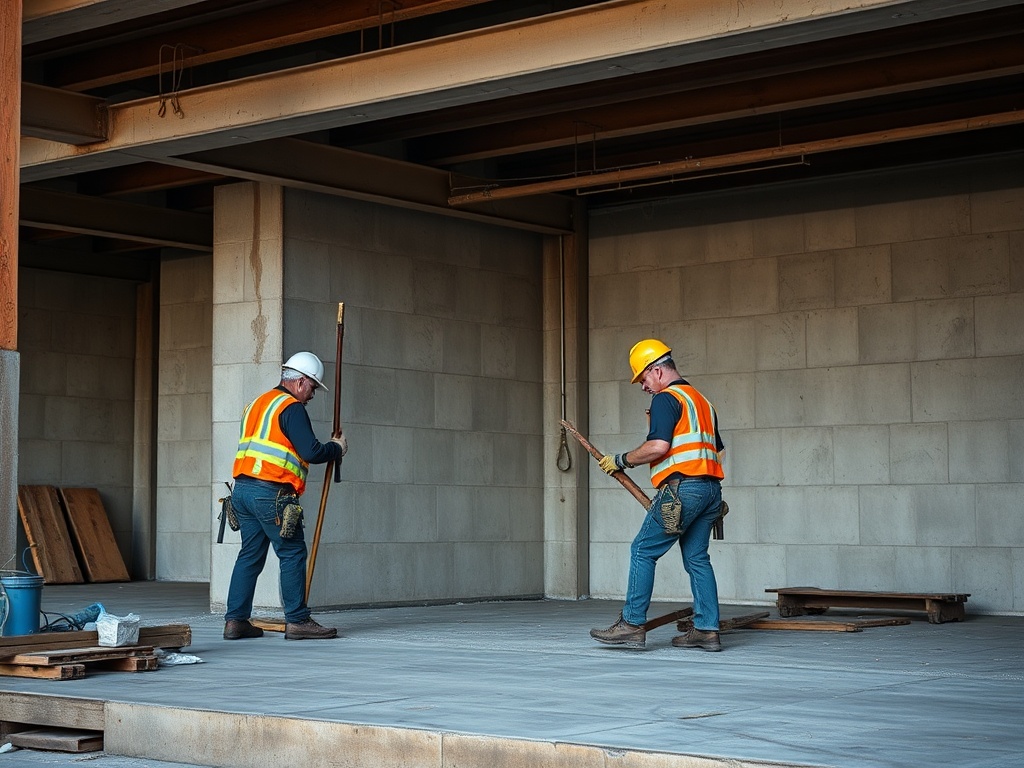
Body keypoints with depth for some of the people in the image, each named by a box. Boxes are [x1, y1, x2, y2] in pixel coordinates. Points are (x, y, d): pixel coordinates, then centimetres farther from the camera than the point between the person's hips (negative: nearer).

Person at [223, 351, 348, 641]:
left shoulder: (259, 403, 21)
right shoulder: (291, 408, -8)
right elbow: (311, 452, -16)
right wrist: (337, 448, 3)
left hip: (242, 488, 9)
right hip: (271, 493, -9)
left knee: (250, 554, 11)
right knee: (293, 554, -2)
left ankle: (236, 620, 9)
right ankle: (297, 621, -1)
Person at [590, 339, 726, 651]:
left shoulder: (666, 399, -5)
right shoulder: (702, 401, 23)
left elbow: (658, 446, -18)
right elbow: (718, 451, 26)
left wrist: (621, 460, -5)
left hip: (683, 487, -9)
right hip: (711, 488, 9)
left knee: (643, 551, -3)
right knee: (697, 558, 9)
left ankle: (632, 625, -4)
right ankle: (706, 630, 6)